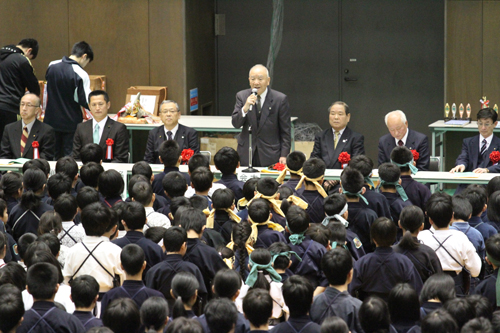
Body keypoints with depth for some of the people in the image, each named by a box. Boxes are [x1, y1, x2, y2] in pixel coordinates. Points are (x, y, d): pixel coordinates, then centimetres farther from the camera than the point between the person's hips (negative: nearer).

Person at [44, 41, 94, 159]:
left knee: (52, 157, 13)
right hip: (71, 123, -5)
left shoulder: (52, 66, 1)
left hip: (51, 120, 5)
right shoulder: (81, 74, -17)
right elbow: (86, 102, -16)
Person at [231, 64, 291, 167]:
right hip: (246, 154, 2)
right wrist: (245, 108, -22)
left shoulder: (280, 99, -4)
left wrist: (284, 155, -7)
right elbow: (235, 124, -4)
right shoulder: (242, 96, 4)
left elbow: (285, 131, -1)